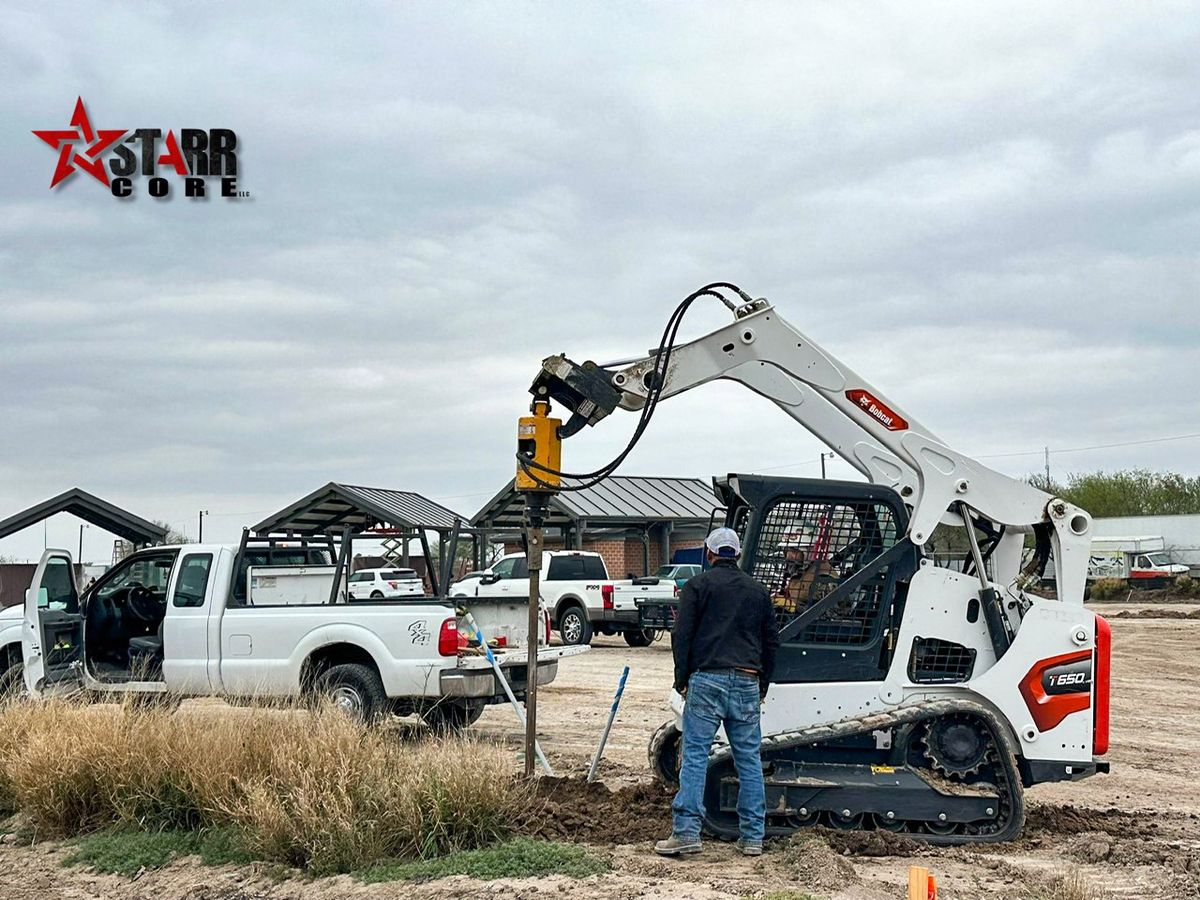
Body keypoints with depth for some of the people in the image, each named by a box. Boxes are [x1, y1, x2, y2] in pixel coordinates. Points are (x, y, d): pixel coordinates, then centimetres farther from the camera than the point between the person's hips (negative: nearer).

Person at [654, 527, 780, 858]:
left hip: (707, 681, -4)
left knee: (695, 755, -4)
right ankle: (753, 837, 9)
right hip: (747, 683, 4)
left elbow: (681, 635, -4)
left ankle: (686, 832, -10)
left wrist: (682, 679, 3)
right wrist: (762, 686, 23)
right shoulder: (758, 591, 16)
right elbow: (772, 640, 18)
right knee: (749, 759, 7)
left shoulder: (697, 585, 2)